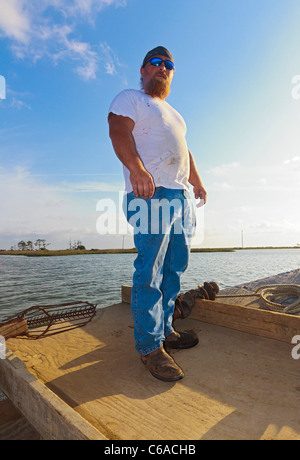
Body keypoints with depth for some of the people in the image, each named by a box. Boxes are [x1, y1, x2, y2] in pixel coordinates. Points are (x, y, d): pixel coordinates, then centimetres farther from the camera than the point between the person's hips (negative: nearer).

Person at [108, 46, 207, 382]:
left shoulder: (172, 113, 36)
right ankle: (149, 345, -1)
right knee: (150, 272, -12)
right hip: (149, 192, -8)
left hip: (180, 194, 9)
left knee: (174, 268, 6)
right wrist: (137, 168, -25)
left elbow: (184, 150, 33)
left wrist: (197, 181, 19)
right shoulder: (129, 98, 12)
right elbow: (118, 131, -7)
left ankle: (164, 330, 19)